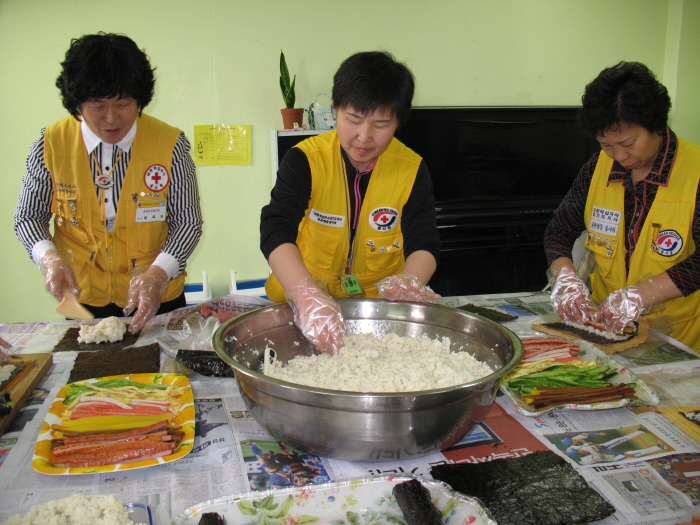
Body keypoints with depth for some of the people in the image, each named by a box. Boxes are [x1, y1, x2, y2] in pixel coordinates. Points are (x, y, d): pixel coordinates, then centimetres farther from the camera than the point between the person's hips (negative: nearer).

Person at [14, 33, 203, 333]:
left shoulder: (170, 144, -12)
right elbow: (28, 217, 1)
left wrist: (157, 275, -23)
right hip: (81, 301, 1)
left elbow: (188, 222, -8)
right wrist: (50, 259, -19)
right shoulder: (51, 144, -8)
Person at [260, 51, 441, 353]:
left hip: (379, 307, 1)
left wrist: (409, 280, -29)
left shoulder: (412, 170, -3)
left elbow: (424, 244, -5)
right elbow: (276, 231, -21)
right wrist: (307, 296, -38)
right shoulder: (305, 160, -9)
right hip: (300, 306, 0)